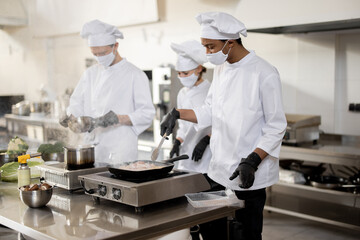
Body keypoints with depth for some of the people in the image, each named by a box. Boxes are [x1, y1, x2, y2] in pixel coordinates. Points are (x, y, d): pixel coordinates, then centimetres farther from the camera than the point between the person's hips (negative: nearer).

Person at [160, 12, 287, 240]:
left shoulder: (264, 73, -14)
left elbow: (276, 127, -13)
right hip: (220, 170, 7)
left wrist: (251, 162, -21)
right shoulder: (221, 69, 9)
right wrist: (177, 114, 3)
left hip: (248, 177, -7)